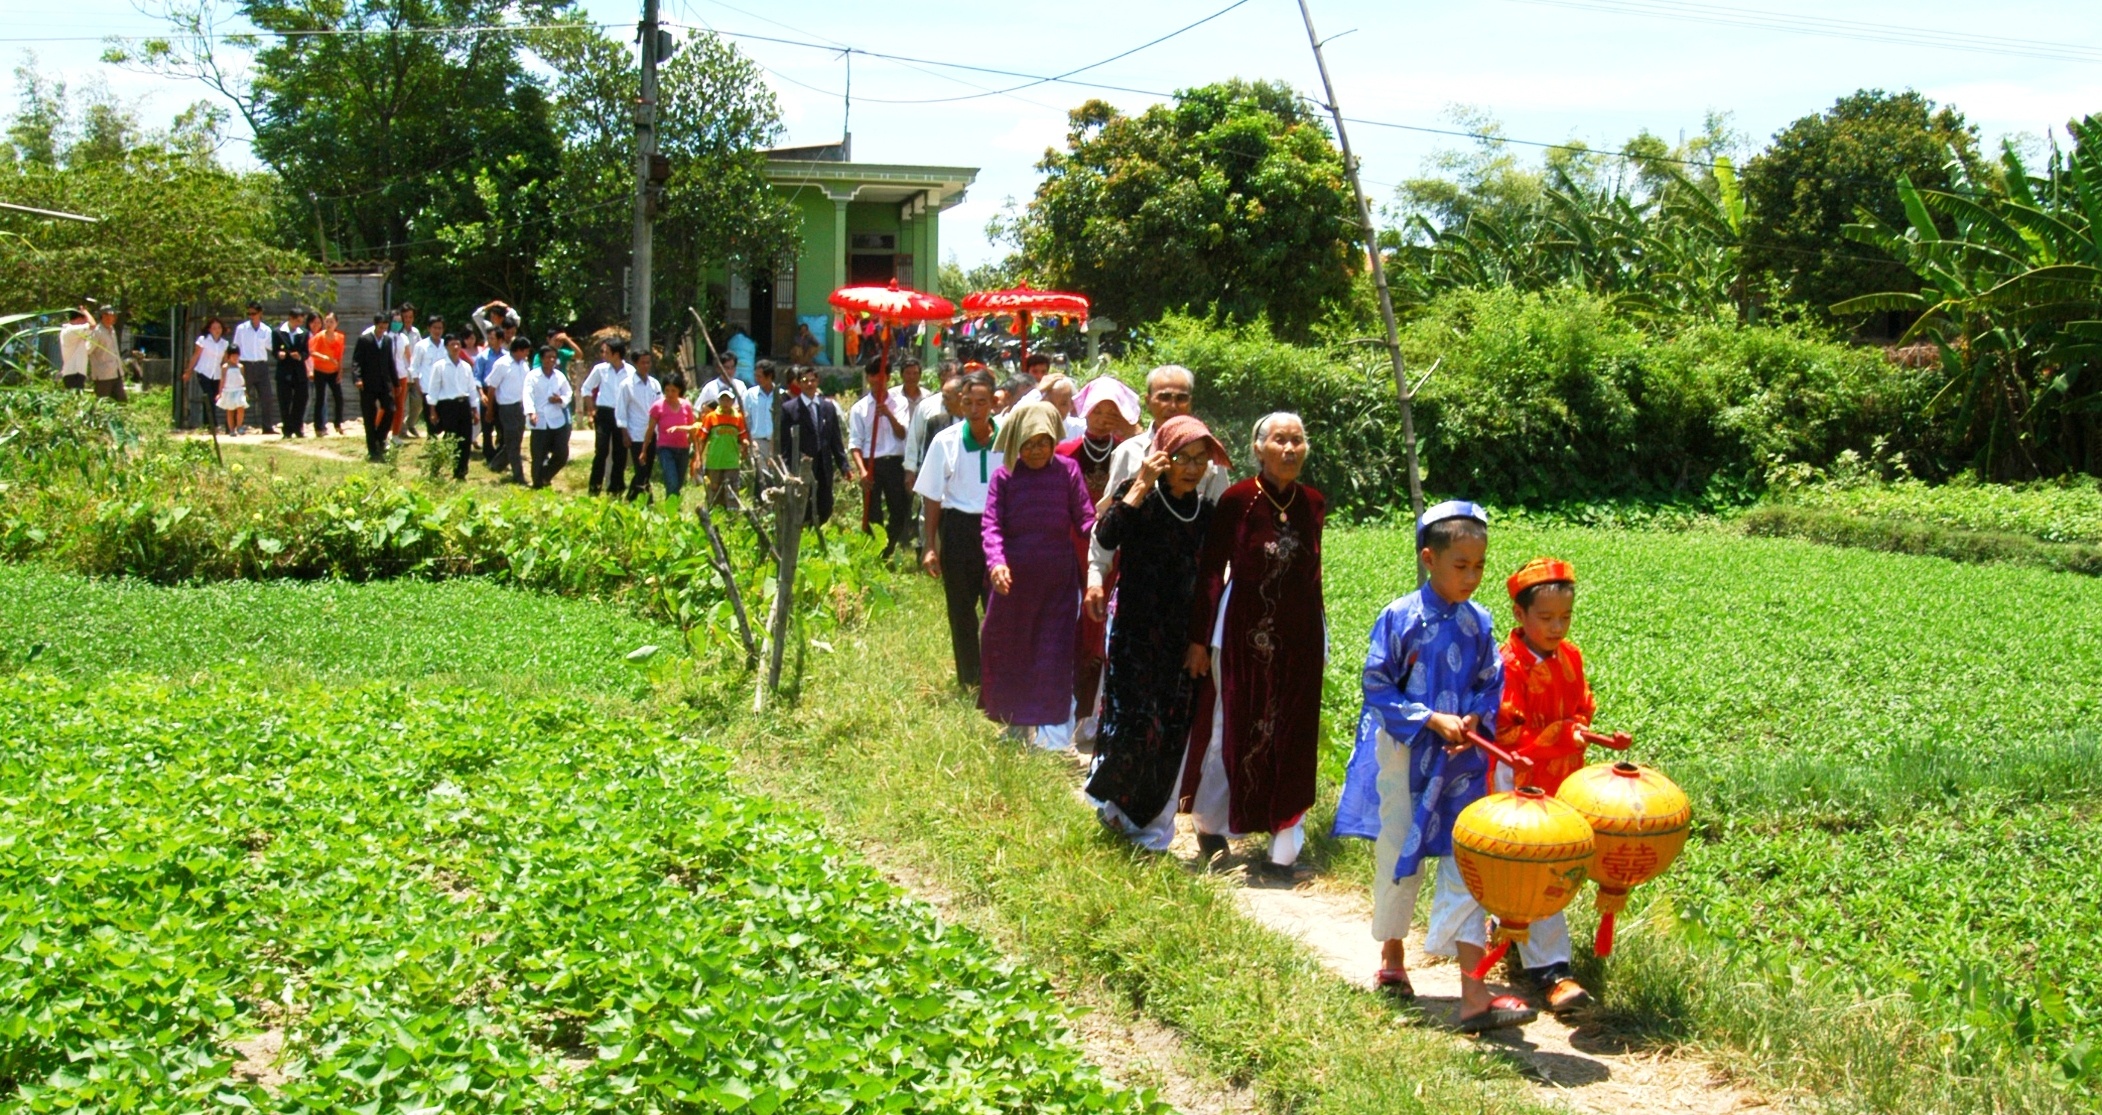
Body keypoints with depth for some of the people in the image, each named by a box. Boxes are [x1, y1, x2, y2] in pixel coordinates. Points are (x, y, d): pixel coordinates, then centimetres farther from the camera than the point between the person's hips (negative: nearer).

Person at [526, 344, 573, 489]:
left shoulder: (560, 376, 7)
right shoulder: (533, 376, -4)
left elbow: (568, 394, 12)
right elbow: (528, 395, -14)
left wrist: (561, 400, -11)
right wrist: (531, 412, -30)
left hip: (558, 421, 3)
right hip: (540, 423, -3)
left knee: (562, 454, 1)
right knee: (538, 456, -1)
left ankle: (546, 476, 25)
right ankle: (537, 484, 15)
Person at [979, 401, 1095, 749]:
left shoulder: (1068, 471, -1)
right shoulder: (1004, 476, 0)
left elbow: (1085, 518, -4)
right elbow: (991, 524, -8)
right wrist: (996, 562, -24)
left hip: (1058, 579, -1)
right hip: (1013, 578, 2)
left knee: (1054, 655, -2)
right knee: (1006, 649, 12)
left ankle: (1053, 734, 4)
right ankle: (1014, 725, 29)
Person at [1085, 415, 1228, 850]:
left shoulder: (1205, 509, 6)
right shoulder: (1138, 496, -7)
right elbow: (1105, 538, -26)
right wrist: (1141, 486, -26)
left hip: (1182, 636, 4)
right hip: (1136, 631, -4)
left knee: (1173, 733, 5)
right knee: (1135, 722, -10)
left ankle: (1153, 829, 20)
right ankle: (1108, 795, 19)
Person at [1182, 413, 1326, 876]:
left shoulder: (1313, 504, 3)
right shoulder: (1237, 500, -8)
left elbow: (1313, 575, 11)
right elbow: (1210, 571, -6)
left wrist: (1319, 641, 12)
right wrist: (1199, 638, -8)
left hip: (1300, 637, 4)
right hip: (1244, 633, -3)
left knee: (1292, 737, 5)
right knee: (1231, 729, 5)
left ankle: (1284, 845, 14)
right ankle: (1211, 826, 25)